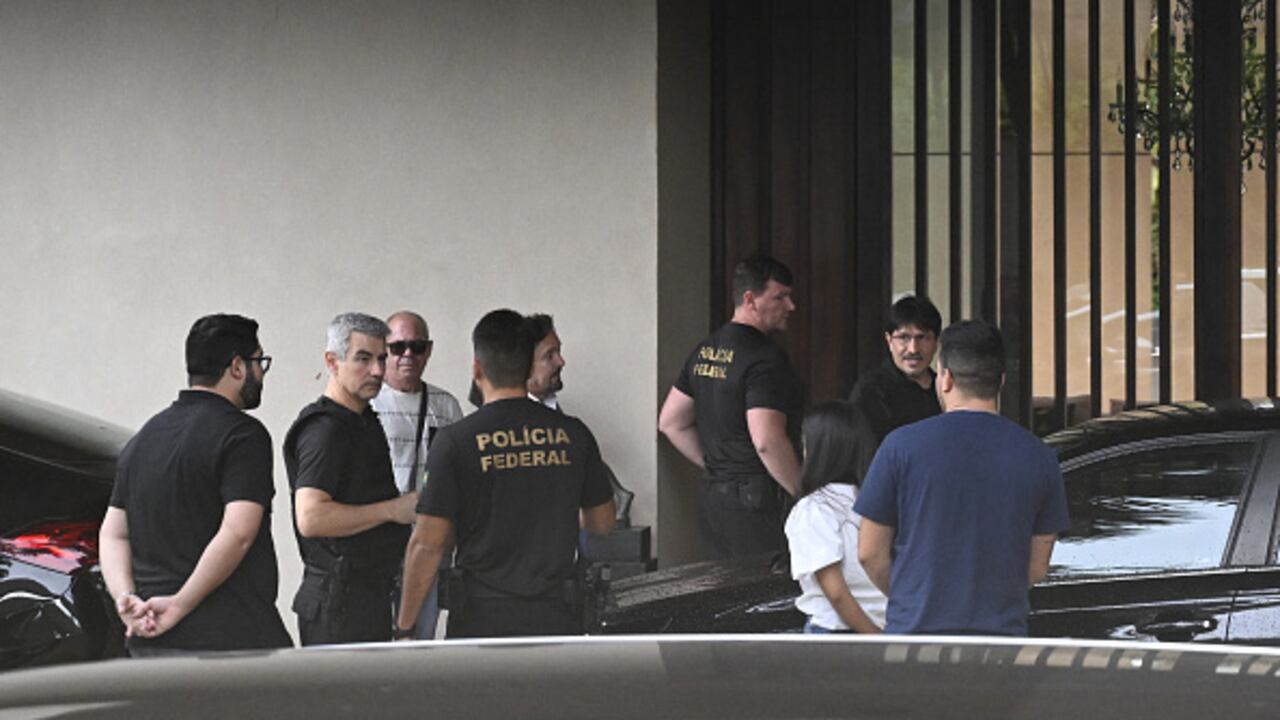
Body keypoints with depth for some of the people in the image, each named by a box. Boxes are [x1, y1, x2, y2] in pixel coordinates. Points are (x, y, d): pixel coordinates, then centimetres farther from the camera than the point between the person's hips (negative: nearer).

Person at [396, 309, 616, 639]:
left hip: (481, 617, -3)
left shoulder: (456, 441, -7)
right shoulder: (572, 434, 3)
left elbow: (427, 544, -9)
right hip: (554, 617, 3)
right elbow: (602, 522, 15)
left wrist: (404, 627, -1)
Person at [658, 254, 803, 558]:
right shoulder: (765, 357, -14)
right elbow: (767, 440, -24)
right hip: (757, 502, -9)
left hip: (713, 497, 9)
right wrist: (805, 495, -13)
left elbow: (670, 422, 20)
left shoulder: (705, 351, 14)